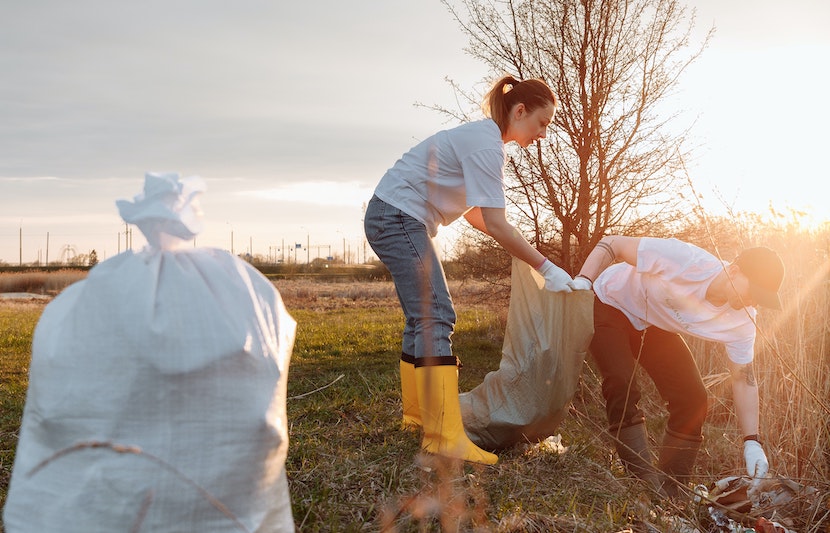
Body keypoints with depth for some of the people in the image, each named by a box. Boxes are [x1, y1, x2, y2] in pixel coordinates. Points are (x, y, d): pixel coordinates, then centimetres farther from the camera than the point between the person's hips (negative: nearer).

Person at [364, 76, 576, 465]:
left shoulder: (483, 138, 13)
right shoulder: (486, 145, -18)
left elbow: (472, 211, 15)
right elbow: (496, 224, -23)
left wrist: (514, 243, 3)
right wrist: (546, 268, -19)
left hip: (395, 220, 11)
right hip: (398, 217, -11)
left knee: (424, 318, 13)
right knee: (435, 317, -17)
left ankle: (417, 414, 22)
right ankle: (444, 437, -20)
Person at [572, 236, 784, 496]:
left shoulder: (742, 321, -20)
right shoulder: (686, 260, -38)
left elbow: (744, 379, -8)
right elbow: (612, 244, -29)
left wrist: (752, 442, -16)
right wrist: (582, 281, -42)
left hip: (656, 328, 5)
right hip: (611, 305, -5)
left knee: (692, 400, -8)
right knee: (622, 387, -26)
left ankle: (670, 492, 3)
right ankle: (645, 480, -20)